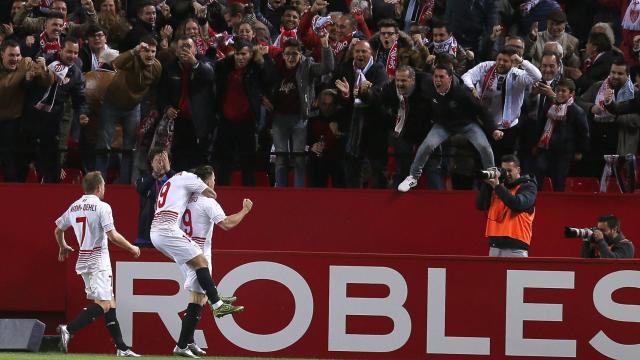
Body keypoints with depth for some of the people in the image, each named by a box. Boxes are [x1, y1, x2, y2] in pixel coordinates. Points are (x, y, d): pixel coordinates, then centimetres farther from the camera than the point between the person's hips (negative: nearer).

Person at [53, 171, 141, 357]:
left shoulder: (74, 207, 10)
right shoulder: (102, 207, -11)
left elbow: (58, 230, 21)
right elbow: (113, 236, -17)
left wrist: (63, 247, 40)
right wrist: (132, 248, -2)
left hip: (83, 261, 8)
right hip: (98, 261, -8)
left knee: (110, 303, 11)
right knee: (103, 304, -12)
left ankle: (121, 347, 10)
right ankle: (69, 330, -27)